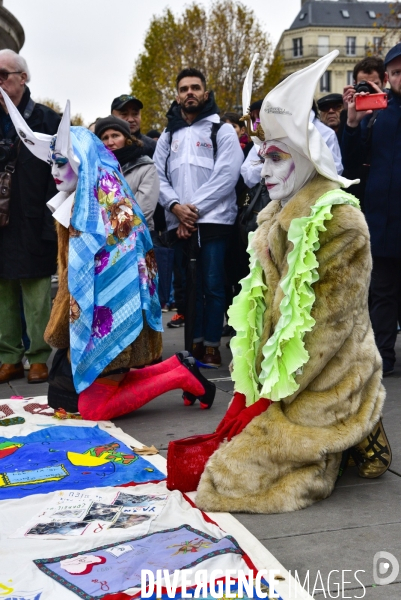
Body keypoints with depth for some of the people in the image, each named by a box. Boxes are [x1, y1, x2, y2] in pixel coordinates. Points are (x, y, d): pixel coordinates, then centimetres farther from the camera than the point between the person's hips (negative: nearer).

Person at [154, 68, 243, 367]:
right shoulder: (168, 135, 17)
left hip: (213, 220, -4)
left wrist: (195, 208, -12)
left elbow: (227, 176, -8)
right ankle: (196, 343, 15)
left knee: (212, 286, -5)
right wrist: (176, 207, -8)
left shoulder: (222, 130, 3)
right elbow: (159, 177, 10)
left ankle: (212, 345, 2)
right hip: (179, 224, 4)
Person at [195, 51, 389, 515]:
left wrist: (268, 399, -16)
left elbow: (331, 323, -18)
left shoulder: (340, 222, -16)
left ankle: (359, 436, 6)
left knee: (241, 475, -11)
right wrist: (245, 390, 3)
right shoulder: (275, 219, 10)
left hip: (324, 386, -8)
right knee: (219, 453, 4)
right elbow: (260, 303, 10)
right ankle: (350, 435, 15)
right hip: (274, 381, 8)